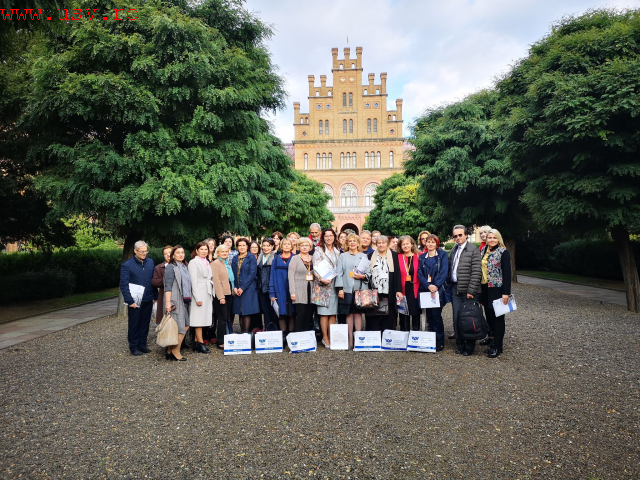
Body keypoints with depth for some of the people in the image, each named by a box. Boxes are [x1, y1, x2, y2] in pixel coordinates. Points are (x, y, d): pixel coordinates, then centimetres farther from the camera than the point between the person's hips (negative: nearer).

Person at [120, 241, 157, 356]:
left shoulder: (150, 262, 6)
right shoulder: (127, 265, -8)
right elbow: (123, 285, -10)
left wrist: (155, 296, 7)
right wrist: (130, 301, -15)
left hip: (148, 300, 4)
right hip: (135, 302, -4)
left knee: (145, 324, 13)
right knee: (134, 325, 6)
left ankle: (142, 345, 26)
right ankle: (134, 347, 19)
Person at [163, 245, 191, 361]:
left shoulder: (185, 266, 17)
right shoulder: (171, 267, -6)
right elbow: (168, 286, -13)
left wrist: (189, 299, 17)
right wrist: (167, 302, -20)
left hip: (185, 301, 8)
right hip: (175, 302, -8)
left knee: (186, 326, 7)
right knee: (180, 328, -7)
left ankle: (170, 350, 16)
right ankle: (175, 352, 4)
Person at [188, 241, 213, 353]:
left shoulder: (207, 262, 17)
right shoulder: (193, 262, -5)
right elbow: (193, 281, -11)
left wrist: (211, 295, 13)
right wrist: (197, 298, -16)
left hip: (207, 294, 7)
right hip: (199, 294, -7)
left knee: (203, 318, 8)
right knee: (199, 318, -4)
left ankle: (196, 342, 14)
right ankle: (201, 344, 0)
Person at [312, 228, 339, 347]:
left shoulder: (337, 251, 16)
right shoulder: (319, 250, 0)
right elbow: (315, 268, -7)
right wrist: (321, 279, -22)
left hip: (335, 285, 5)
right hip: (323, 285, -5)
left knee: (333, 312, 4)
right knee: (324, 312, -4)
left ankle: (331, 337, 11)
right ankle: (325, 338, 3)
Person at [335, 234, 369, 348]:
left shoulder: (364, 256, 12)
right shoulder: (343, 256, 9)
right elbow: (339, 273, 3)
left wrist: (363, 276, -10)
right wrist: (340, 288, -5)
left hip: (360, 289, 1)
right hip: (347, 290, 0)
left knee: (358, 313, 1)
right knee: (349, 314, 2)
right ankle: (350, 340, 7)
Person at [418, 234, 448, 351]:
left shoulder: (442, 255, 3)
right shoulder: (422, 257, 13)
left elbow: (444, 272, -7)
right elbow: (419, 273, 4)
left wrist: (436, 286, -16)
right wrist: (428, 286, -12)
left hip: (438, 290, -3)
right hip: (425, 290, 3)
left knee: (436, 315, -5)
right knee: (429, 316, 4)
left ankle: (440, 343, 4)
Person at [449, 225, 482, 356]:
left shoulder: (473, 250, -7)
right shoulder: (453, 250, 15)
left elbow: (476, 272, -12)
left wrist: (471, 291, -16)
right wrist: (451, 288, 9)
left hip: (468, 291, -6)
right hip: (456, 288, 6)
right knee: (456, 317, 7)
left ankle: (469, 347, 14)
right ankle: (459, 345, 20)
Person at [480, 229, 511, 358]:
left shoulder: (503, 252, -8)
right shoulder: (483, 251, 10)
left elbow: (507, 273, -11)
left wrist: (506, 293, -16)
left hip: (497, 289, -6)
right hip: (485, 288, 6)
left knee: (498, 317, 1)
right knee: (489, 315, 10)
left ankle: (497, 346, 10)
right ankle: (493, 341, 22)